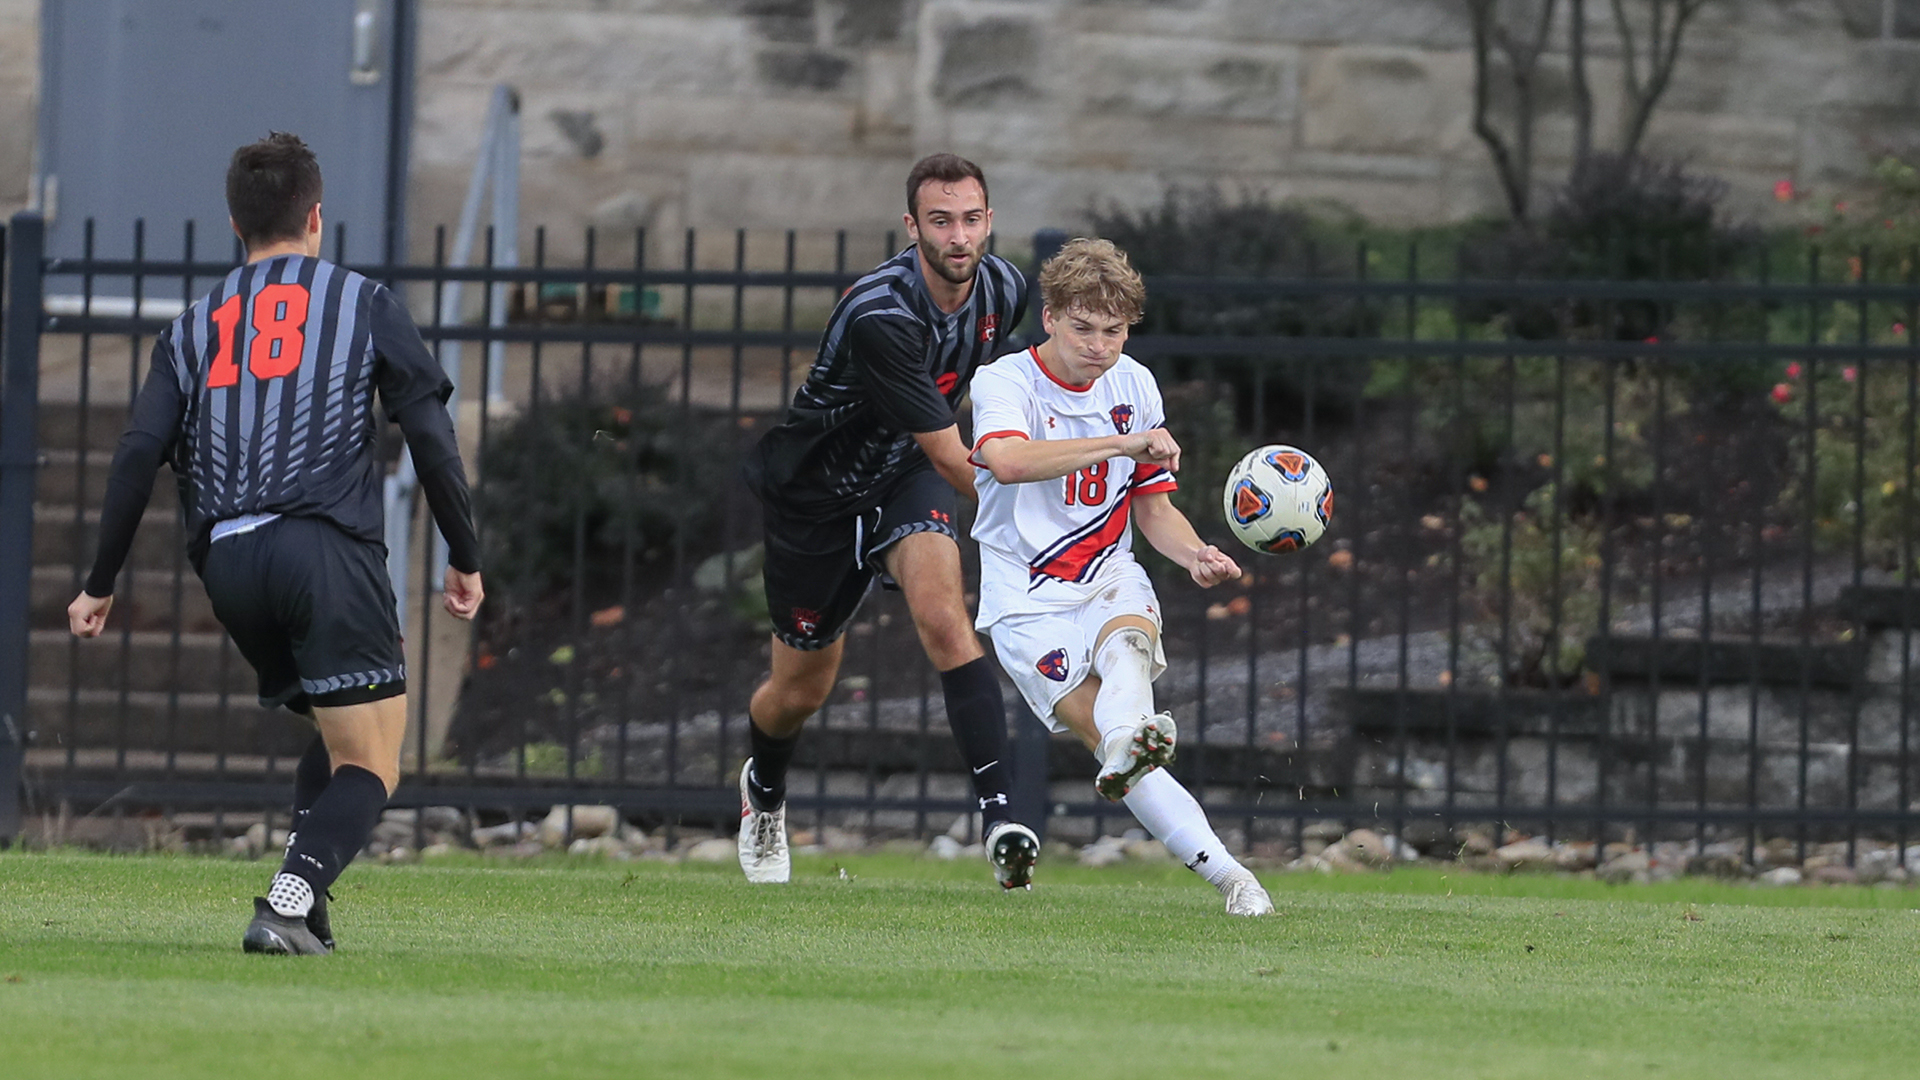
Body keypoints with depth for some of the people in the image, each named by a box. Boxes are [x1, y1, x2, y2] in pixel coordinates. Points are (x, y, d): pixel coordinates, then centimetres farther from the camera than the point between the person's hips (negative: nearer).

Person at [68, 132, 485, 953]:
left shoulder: (195, 326, 19)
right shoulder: (363, 305, 12)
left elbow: (140, 454, 10)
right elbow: (431, 436, 5)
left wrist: (100, 585, 14)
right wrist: (465, 559, 12)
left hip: (226, 562, 4)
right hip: (327, 546, -4)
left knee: (335, 738, 22)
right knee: (370, 763, -3)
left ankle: (303, 902, 3)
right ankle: (289, 902, -27)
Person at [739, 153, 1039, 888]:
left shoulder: (1003, 289, -12)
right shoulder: (880, 317, -36)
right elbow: (953, 463, -34)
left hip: (904, 476, 4)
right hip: (815, 490, -4)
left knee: (942, 613, -26)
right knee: (802, 688, 11)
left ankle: (996, 814, -33)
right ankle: (763, 790, 46)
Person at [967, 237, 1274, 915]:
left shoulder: (1134, 387, 9)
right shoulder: (1005, 382, -8)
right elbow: (1007, 460, -32)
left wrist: (1195, 556, -5)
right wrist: (1122, 442, -36)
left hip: (1111, 582, 3)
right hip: (1028, 599, -3)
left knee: (1126, 638, -34)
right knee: (1100, 729, -22)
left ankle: (1129, 741, -67)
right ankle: (1224, 873, -33)